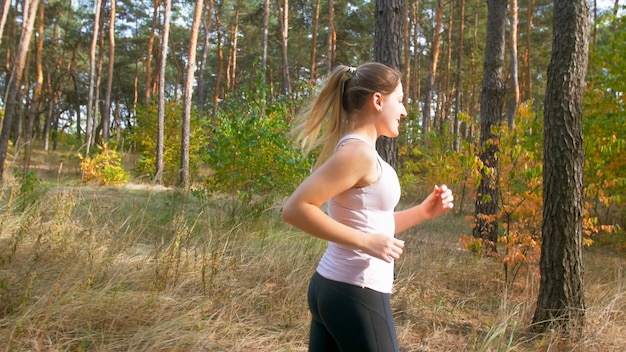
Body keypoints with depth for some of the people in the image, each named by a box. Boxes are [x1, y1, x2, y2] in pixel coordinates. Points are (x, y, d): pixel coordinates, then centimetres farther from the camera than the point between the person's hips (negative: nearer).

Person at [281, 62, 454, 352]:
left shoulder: (358, 151, 13)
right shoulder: (357, 152, -16)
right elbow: (295, 209, -25)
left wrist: (424, 211, 11)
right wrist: (365, 242, -23)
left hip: (333, 287, 9)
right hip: (355, 294, -9)